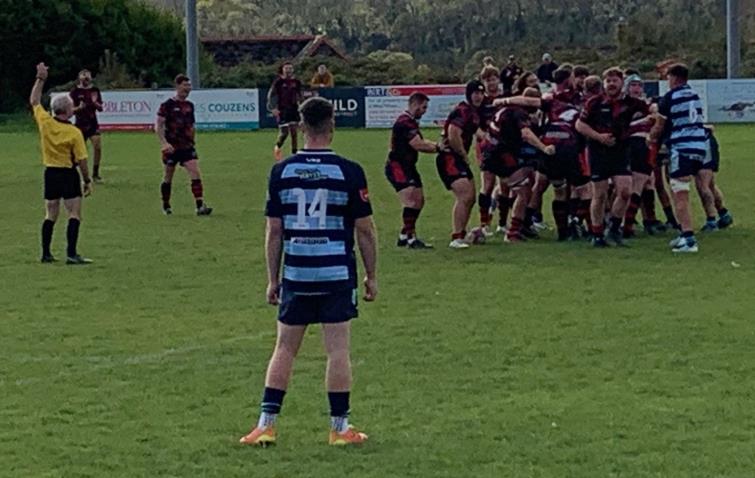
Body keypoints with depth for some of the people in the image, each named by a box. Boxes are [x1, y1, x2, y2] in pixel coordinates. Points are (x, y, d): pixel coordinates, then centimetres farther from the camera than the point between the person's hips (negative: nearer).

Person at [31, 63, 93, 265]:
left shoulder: (45, 123, -6)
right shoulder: (74, 133, -16)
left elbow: (34, 101, 10)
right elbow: (81, 160, -12)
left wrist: (40, 79, 14)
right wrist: (87, 180, -1)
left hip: (50, 172, 5)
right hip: (68, 174, -5)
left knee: (50, 215, 13)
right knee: (74, 214, -3)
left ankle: (46, 254, 15)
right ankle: (71, 254, -12)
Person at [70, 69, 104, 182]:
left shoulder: (95, 90, 6)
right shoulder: (75, 91, -3)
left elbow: (100, 108, 7)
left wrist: (95, 103, -14)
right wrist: (79, 108, -22)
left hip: (93, 123, 2)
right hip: (80, 124, -2)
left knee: (98, 147, -11)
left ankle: (95, 173, 2)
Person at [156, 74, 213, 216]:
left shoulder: (189, 105, 10)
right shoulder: (167, 105, -7)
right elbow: (158, 126, -9)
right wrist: (164, 143, -19)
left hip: (187, 146, 4)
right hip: (171, 148, -4)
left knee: (196, 173, -12)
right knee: (168, 178, 7)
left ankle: (200, 206, -18)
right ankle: (166, 206, 24)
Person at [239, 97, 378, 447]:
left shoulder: (281, 171, 0)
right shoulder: (349, 172, -7)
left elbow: (274, 231, 3)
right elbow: (365, 230, -3)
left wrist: (272, 279, 11)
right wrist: (372, 276, 7)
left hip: (295, 274, 2)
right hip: (337, 274, -2)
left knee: (284, 349, 10)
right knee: (338, 350, 3)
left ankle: (266, 424, 9)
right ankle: (339, 428, 7)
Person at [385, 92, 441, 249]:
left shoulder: (411, 121, 16)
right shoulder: (404, 122, -19)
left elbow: (421, 142, 10)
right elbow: (418, 145, -23)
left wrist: (437, 146, -4)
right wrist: (438, 148, -13)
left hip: (407, 167, 11)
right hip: (397, 167, -11)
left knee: (419, 200, 12)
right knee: (411, 201, -17)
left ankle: (404, 236, 20)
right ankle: (411, 238, -13)